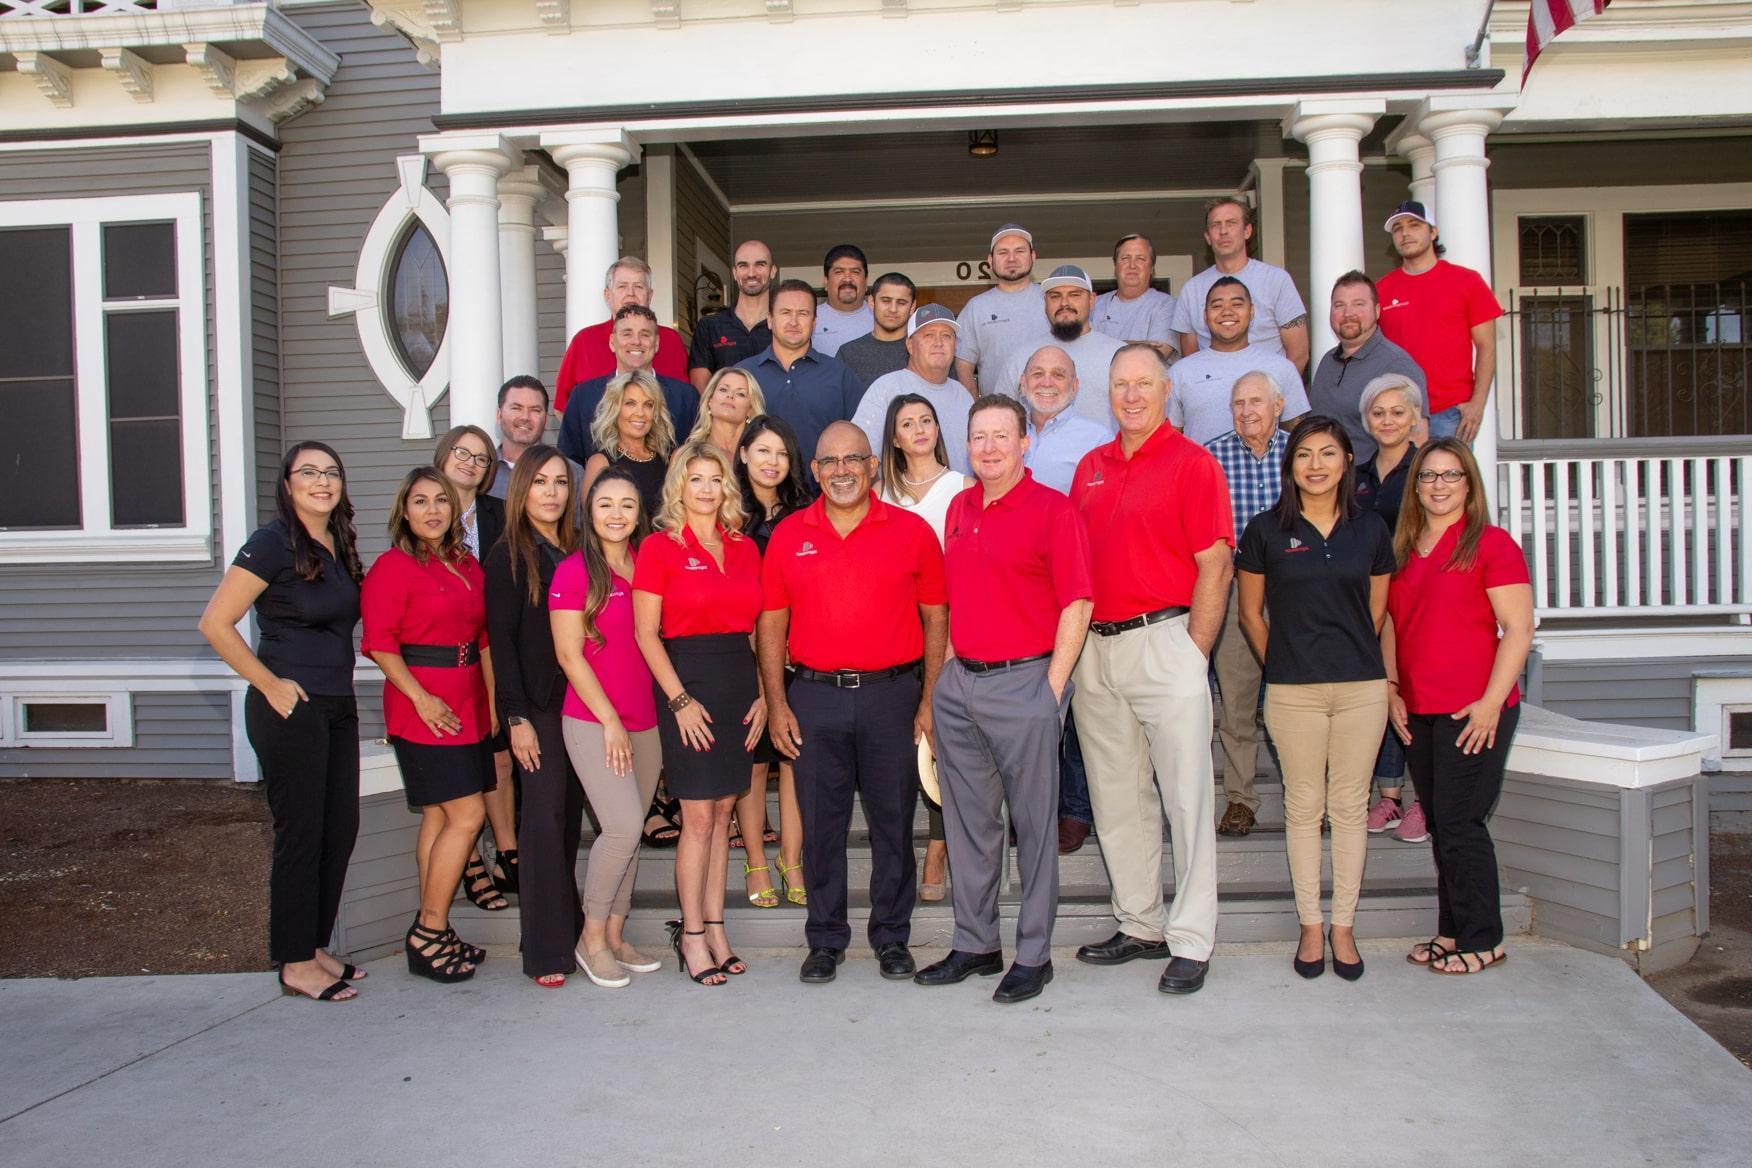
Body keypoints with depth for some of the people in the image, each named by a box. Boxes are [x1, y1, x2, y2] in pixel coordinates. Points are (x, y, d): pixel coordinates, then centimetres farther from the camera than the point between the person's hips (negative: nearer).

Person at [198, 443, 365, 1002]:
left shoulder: (339, 545, 11)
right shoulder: (274, 542, -12)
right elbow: (215, 624, -16)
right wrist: (270, 684, -14)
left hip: (337, 706, 8)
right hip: (290, 708, -8)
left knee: (340, 830, 12)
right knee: (301, 834, 0)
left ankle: (316, 948, 26)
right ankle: (297, 965, 13)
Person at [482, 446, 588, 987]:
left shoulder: (575, 552, 14)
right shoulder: (509, 555, -1)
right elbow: (501, 639, -6)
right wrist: (516, 718, -12)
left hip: (579, 704, 5)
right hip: (538, 707, -5)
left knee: (570, 820, 8)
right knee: (545, 820, -6)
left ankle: (572, 932, 16)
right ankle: (547, 952, 0)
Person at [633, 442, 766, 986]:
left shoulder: (745, 548, 10)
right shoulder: (660, 547, -3)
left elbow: (756, 630, 13)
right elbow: (646, 634, -6)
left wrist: (762, 695, 4)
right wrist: (679, 700, -12)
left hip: (739, 684, 5)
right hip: (688, 681, -5)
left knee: (722, 813, 9)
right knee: (698, 817, -2)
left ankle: (713, 927, 18)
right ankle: (691, 935, 10)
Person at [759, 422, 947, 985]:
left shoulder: (912, 532, 2)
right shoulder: (788, 536, 6)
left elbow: (936, 620, 4)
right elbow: (771, 625, 8)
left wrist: (930, 700, -2)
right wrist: (776, 703, 2)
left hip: (892, 694, -1)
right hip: (814, 696, 1)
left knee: (893, 822, 7)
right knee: (821, 825, 8)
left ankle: (892, 937, 21)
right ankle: (825, 940, 21)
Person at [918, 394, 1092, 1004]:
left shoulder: (1053, 511, -7)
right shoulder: (959, 508, 13)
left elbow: (1076, 605, -10)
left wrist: (1051, 690, -13)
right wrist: (950, 666, 14)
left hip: (1023, 683, -7)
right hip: (958, 683, 7)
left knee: (1034, 822, 4)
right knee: (969, 820, 13)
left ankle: (1033, 955, 15)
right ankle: (974, 944, 26)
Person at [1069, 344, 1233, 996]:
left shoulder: (1191, 463, -3)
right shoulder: (1090, 467, 15)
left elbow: (1214, 567, -8)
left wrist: (1192, 656, -12)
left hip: (1164, 640, -6)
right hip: (1094, 649, 7)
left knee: (1186, 795, -2)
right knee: (1115, 796, 12)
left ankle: (1191, 942, 6)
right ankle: (1140, 925, 25)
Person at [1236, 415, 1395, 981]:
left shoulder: (1370, 529, 7)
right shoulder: (1265, 529, 1)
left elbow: (1377, 612, 14)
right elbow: (1251, 614, 8)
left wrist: (1354, 658, 9)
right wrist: (1282, 664, 6)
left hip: (1361, 687, 2)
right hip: (1292, 691, -1)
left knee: (1350, 806, 6)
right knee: (1303, 806, 5)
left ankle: (1343, 925, 17)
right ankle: (1310, 925, 16)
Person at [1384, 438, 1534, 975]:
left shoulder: (1491, 544, -5)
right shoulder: (1402, 549, 14)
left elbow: (1518, 629, -9)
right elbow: (1391, 624, 18)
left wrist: (1492, 701, -15)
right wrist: (1391, 689, 8)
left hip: (1473, 711, -6)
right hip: (1418, 711, 6)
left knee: (1459, 822, -4)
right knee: (1440, 824, 11)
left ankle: (1481, 940, 9)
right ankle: (1451, 931, 21)